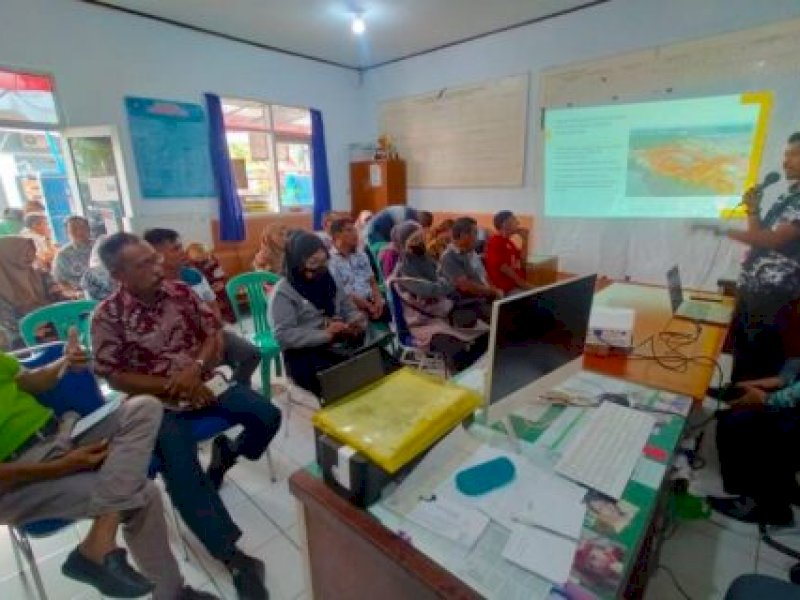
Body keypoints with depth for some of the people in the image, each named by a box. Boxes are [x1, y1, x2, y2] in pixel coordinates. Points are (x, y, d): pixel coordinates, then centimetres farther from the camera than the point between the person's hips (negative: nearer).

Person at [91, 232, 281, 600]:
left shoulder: (180, 291, -1)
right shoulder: (108, 316, -10)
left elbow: (214, 332, 2)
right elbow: (115, 377, -8)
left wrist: (196, 368, -16)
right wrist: (173, 386, -16)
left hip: (203, 383, 4)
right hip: (160, 402, -3)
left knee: (268, 417, -11)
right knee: (182, 473, -24)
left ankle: (227, 456, 20)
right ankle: (234, 558, -14)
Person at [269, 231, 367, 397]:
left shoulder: (327, 280, 12)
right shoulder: (284, 291, -7)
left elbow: (349, 309, 16)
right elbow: (283, 335, -16)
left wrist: (356, 321, -7)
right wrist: (325, 334, -22)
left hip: (338, 345, 6)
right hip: (304, 354, -6)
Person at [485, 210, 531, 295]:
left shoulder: (509, 242, 19)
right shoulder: (495, 242, -9)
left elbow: (522, 261, 17)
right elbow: (502, 267, -16)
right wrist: (521, 282, -15)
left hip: (517, 286, 9)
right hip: (506, 289, -9)